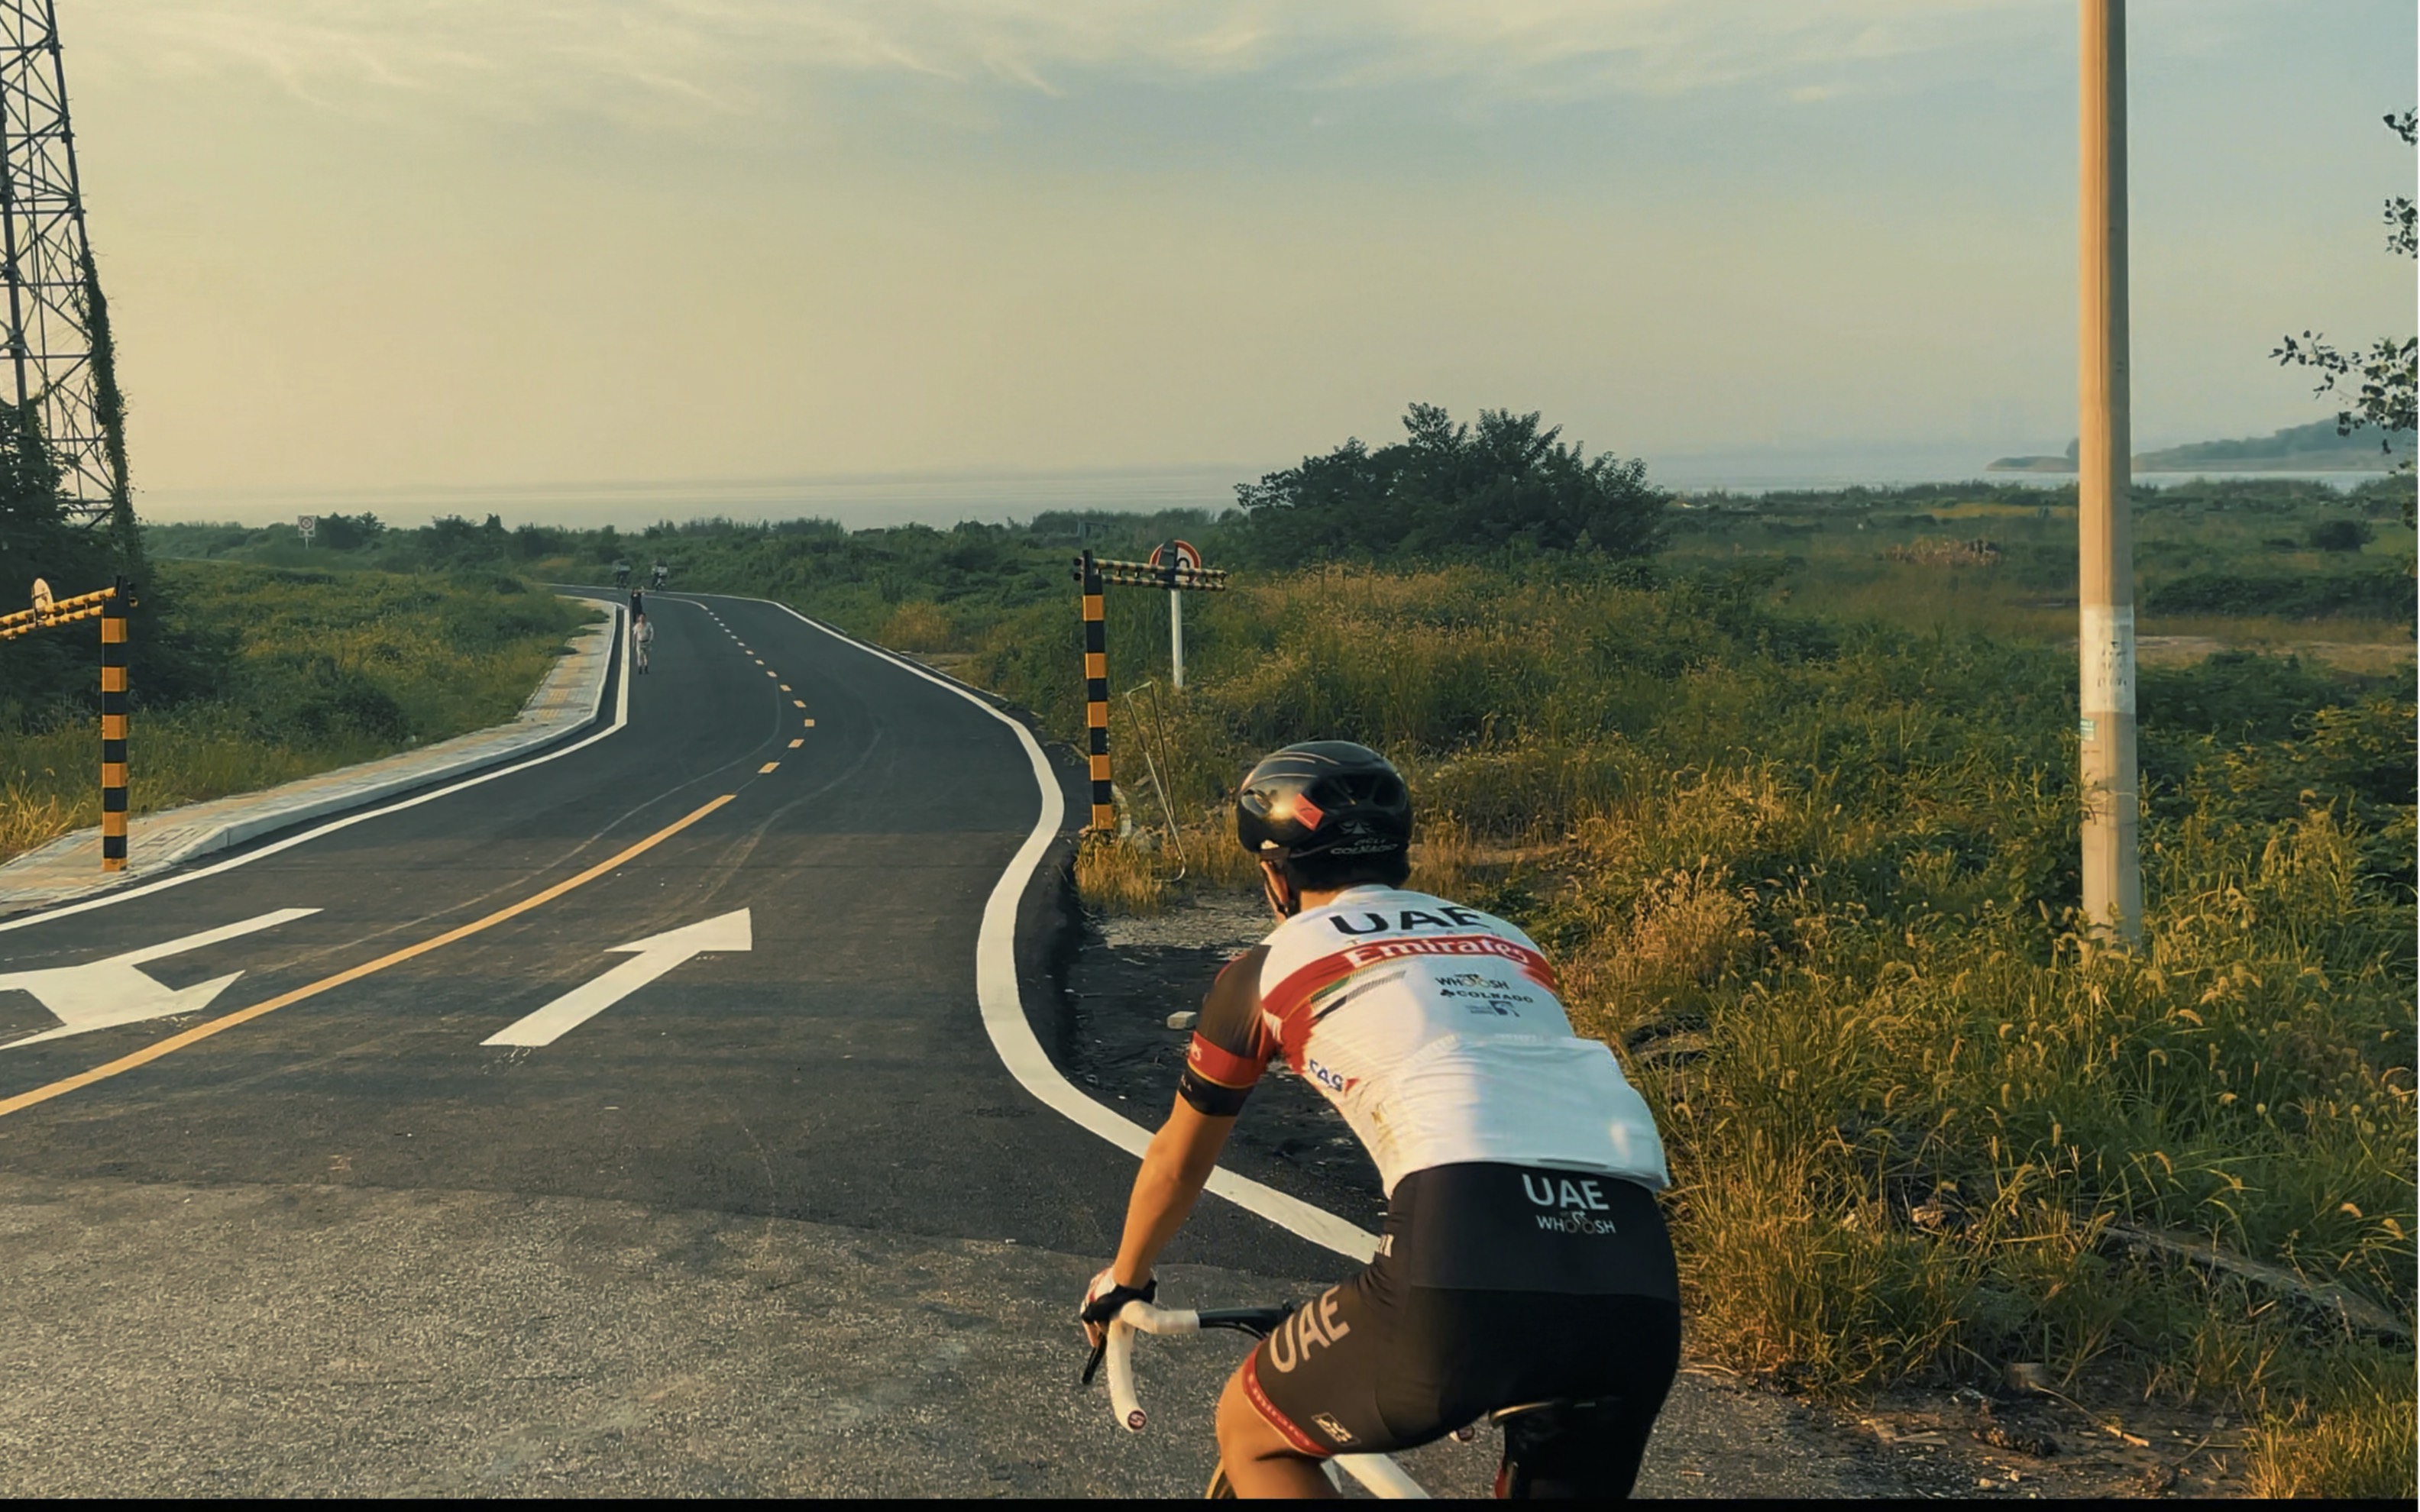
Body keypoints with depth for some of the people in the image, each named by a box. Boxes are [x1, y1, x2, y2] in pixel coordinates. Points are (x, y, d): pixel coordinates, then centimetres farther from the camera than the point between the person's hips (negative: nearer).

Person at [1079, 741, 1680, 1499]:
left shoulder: (1271, 965, 20)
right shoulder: (1507, 942, 31)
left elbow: (1178, 1158, 34)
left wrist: (1122, 1283, 54)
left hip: (1467, 1278, -4)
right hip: (1641, 1287, 5)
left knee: (1251, 1436, 22)